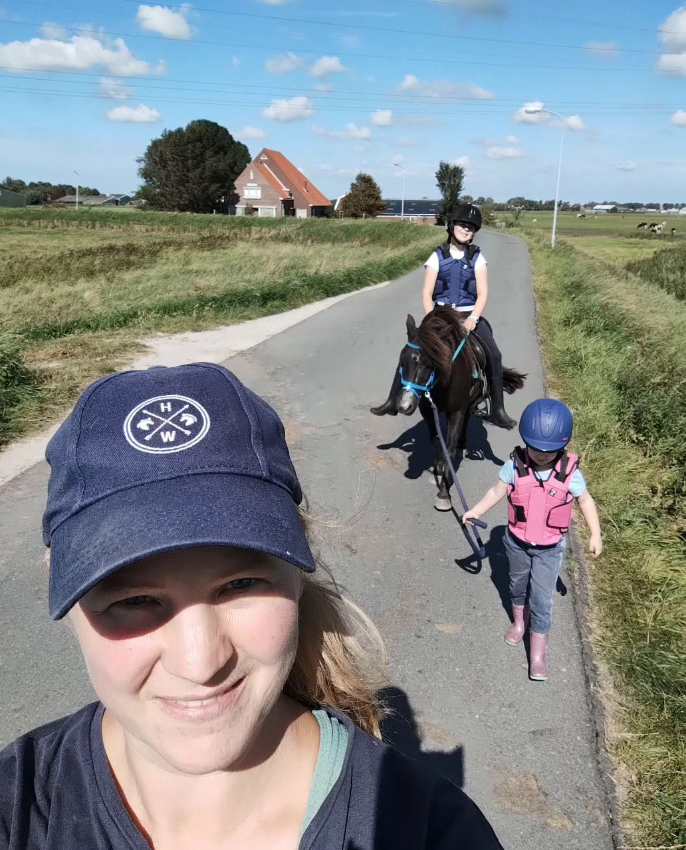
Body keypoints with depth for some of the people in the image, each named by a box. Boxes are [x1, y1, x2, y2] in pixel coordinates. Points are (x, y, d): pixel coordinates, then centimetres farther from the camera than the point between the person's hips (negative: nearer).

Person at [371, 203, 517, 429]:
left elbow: (483, 294, -4)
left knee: (494, 355, -19)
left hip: (469, 315, 0)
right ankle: (393, 401, -2)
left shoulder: (477, 258, 3)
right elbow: (426, 293, -3)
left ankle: (497, 410, -9)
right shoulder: (438, 256, 2)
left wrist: (472, 319, -20)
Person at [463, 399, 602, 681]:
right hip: (517, 541, 2)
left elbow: (585, 501, -5)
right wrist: (476, 510, -16)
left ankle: (538, 650, 15)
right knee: (518, 583, 24)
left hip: (550, 547, -2)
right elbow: (498, 491, -6)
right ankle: (519, 620, 52)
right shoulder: (515, 466, -20)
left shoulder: (569, 473, -21)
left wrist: (595, 535, -2)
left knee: (542, 597, -1)